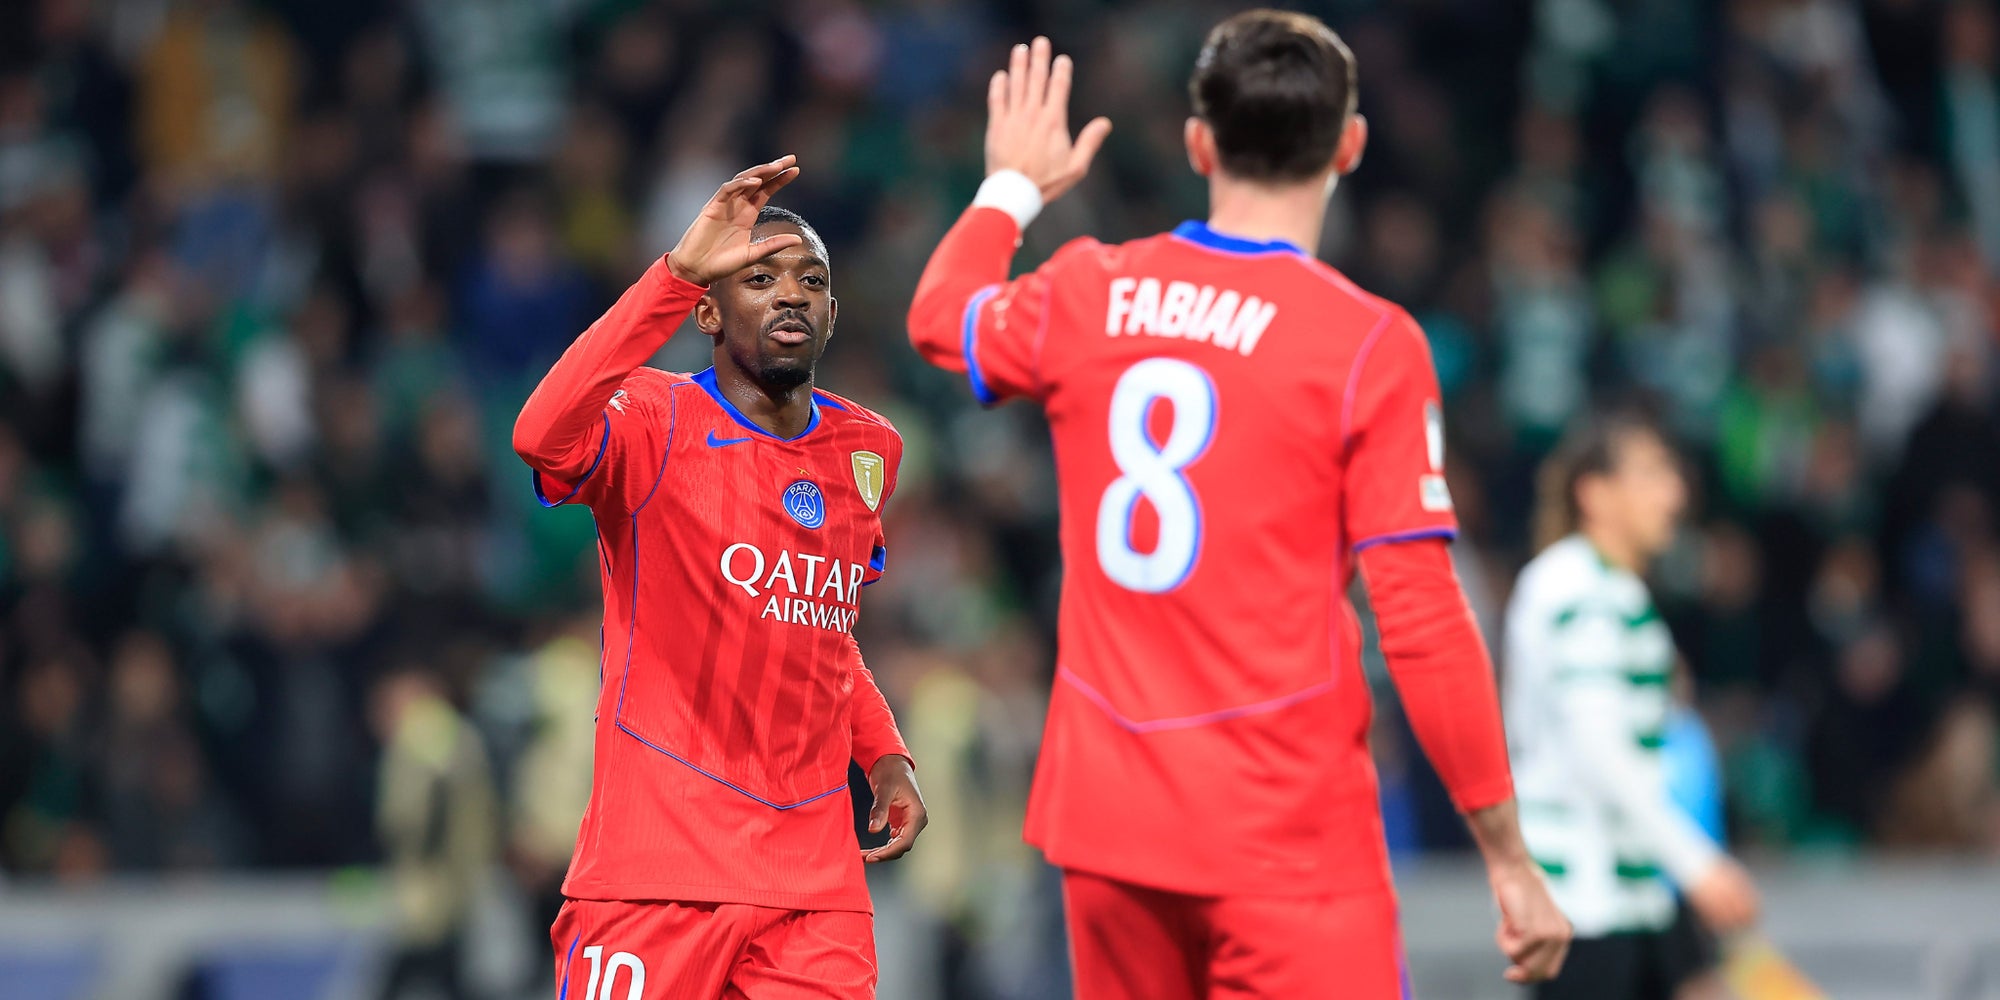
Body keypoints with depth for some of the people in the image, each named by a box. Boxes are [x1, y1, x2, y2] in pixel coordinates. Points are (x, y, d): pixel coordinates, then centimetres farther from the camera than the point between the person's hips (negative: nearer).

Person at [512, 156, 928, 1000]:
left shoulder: (868, 452, 13)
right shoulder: (656, 425, -6)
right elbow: (543, 438, -30)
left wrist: (883, 754, 11)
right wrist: (679, 272, -33)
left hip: (814, 880, 5)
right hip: (656, 865, -5)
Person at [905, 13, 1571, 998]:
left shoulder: (1086, 296, 3)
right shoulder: (1368, 344, -11)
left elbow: (940, 316, 27)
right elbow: (1422, 623, -13)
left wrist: (1013, 186, 46)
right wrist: (1509, 859, -6)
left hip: (1106, 817, 5)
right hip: (1287, 842, -5)